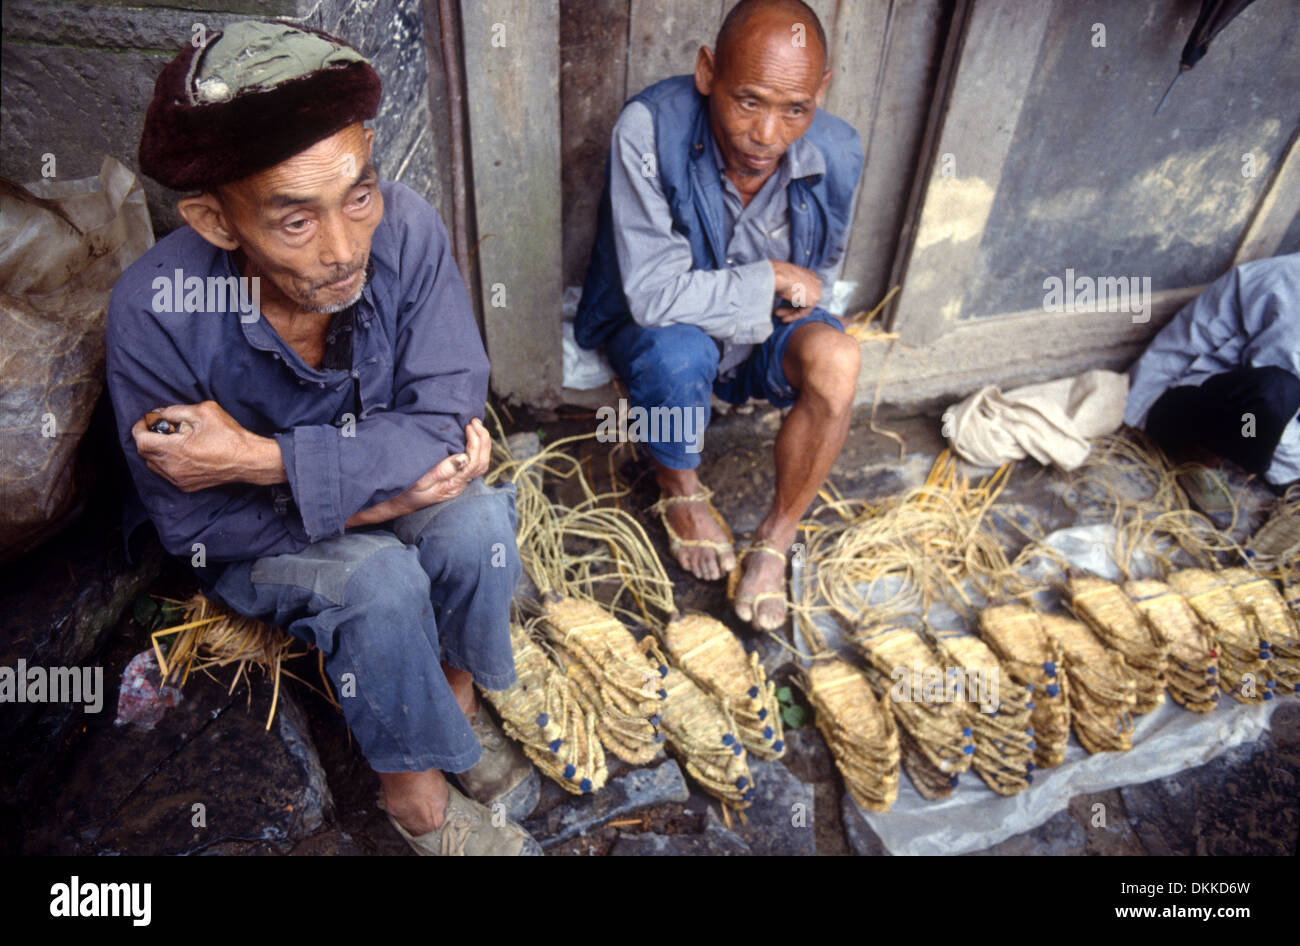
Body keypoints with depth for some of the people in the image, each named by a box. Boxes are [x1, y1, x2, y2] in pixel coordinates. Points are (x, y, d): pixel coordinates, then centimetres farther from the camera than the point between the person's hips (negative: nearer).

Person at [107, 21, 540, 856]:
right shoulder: (154, 311, -27)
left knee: (477, 519, -28)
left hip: (398, 497, 2)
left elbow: (446, 424, -24)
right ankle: (416, 788, -1)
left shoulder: (405, 230, -25)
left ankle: (456, 692, 3)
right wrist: (361, 499, -27)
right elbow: (192, 522, -16)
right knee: (379, 581, -30)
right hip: (252, 539, -1)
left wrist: (263, 458, -30)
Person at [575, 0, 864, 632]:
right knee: (678, 353, -37)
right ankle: (678, 487, -2)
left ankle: (777, 537, -7)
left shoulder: (837, 154, -14)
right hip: (662, 330, -2)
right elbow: (653, 295, -29)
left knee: (836, 359, -28)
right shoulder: (649, 129, -27)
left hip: (765, 330, 3)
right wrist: (771, 280, -22)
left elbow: (817, 281, 4)